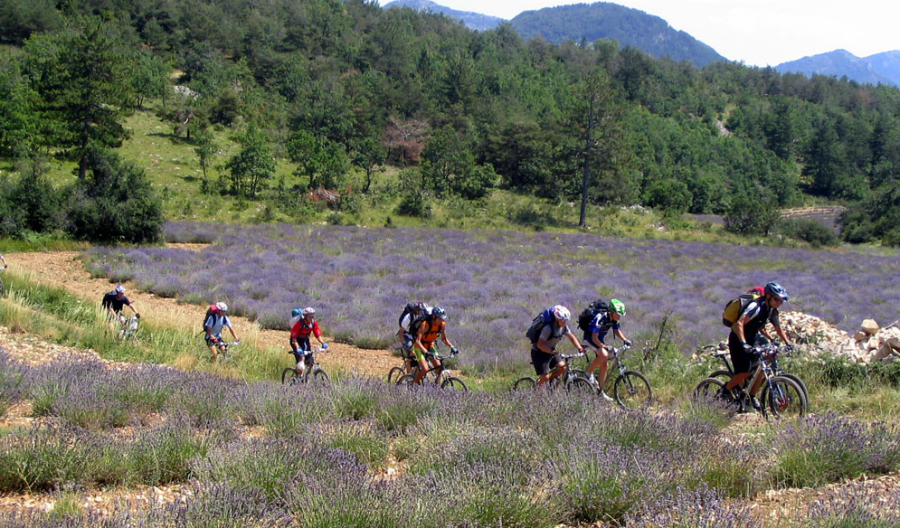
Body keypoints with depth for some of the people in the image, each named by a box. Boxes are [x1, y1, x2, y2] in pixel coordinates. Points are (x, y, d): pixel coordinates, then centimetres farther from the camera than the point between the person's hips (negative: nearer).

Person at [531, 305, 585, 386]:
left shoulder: (564, 327, -6)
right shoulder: (548, 328, -29)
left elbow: (571, 337, 4)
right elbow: (540, 344, -33)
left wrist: (580, 348, -11)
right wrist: (552, 351, -46)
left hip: (550, 351, 7)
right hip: (539, 353, -7)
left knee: (563, 367, -7)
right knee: (545, 377, -12)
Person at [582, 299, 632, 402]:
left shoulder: (615, 319, -10)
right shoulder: (600, 318, -32)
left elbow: (617, 331, 5)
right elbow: (594, 338, -33)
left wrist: (625, 340, -14)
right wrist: (605, 347, -43)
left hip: (600, 339, 8)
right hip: (589, 338, -7)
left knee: (604, 364, 0)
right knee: (603, 355, -32)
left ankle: (600, 391, 10)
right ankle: (589, 372, -10)